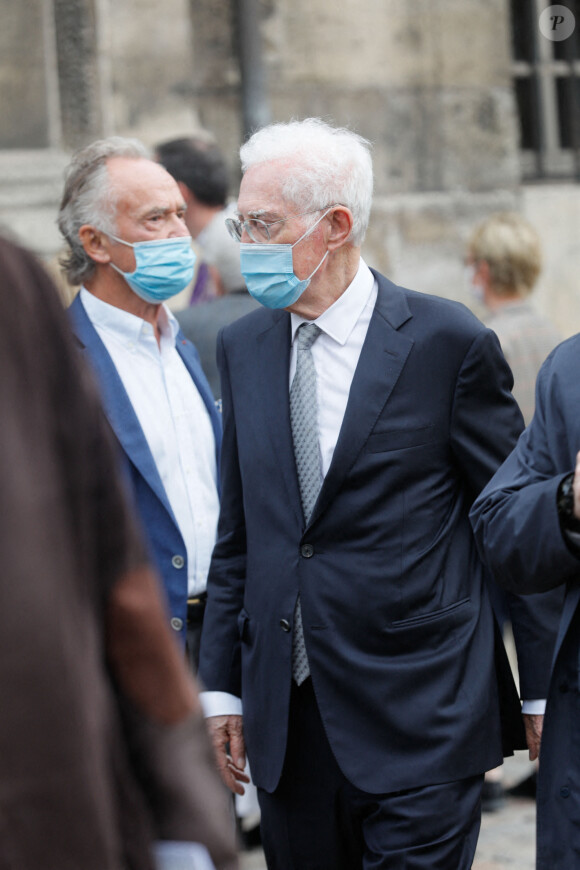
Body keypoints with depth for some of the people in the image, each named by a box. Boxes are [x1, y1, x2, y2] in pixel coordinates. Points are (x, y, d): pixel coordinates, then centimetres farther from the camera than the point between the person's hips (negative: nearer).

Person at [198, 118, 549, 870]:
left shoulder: (447, 341, -6)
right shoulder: (242, 347, 10)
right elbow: (237, 532, 13)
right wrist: (222, 686, 10)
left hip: (421, 723, -5)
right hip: (287, 721, 5)